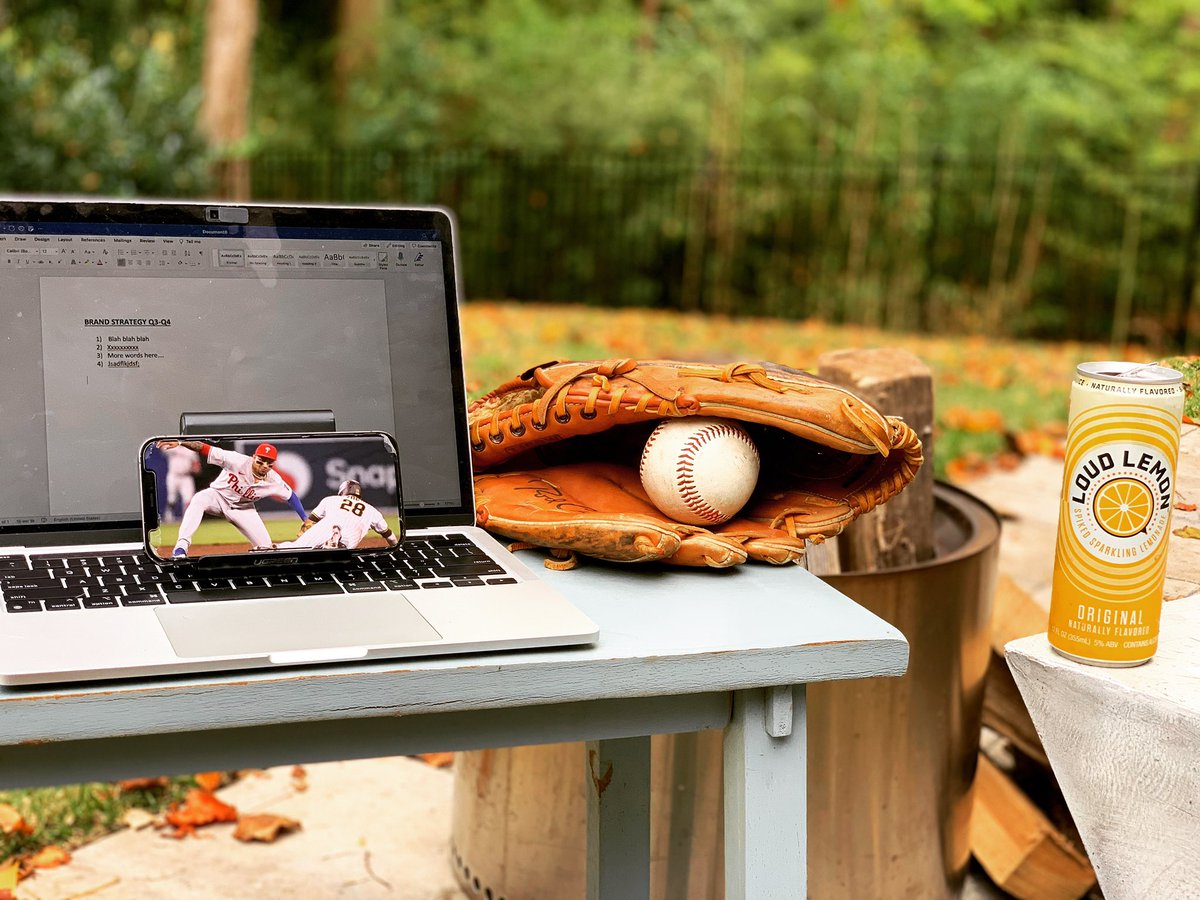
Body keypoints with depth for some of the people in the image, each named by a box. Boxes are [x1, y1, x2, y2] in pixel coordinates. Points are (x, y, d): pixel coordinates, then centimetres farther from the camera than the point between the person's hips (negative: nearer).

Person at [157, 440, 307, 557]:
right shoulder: (238, 461, -30)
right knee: (199, 499, -39)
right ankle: (182, 546, -42)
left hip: (242, 509, 3)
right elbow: (206, 449, -34)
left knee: (265, 546, -8)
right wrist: (180, 443, -45)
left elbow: (290, 495, -5)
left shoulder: (273, 481, -20)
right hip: (219, 496, -3)